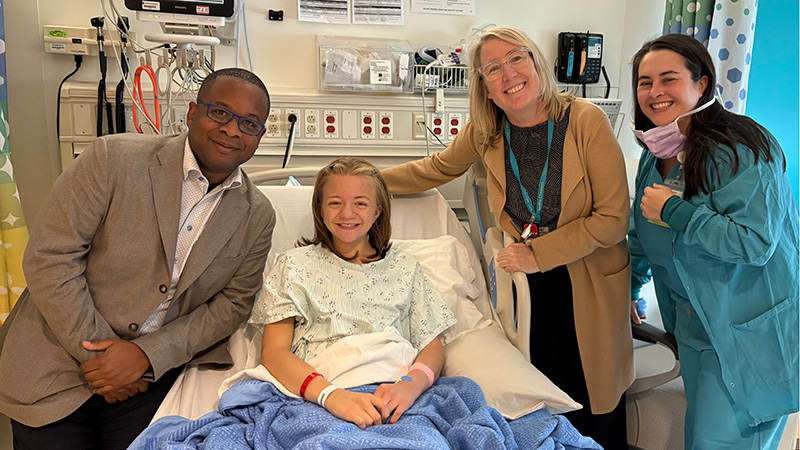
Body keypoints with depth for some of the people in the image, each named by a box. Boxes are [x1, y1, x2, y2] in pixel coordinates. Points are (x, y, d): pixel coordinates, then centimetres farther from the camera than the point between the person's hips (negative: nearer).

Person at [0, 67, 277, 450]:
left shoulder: (257, 217, -3)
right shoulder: (113, 159, -12)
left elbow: (234, 303, -2)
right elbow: (49, 258, -12)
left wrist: (148, 354, -13)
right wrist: (97, 351, -13)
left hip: (154, 369, 2)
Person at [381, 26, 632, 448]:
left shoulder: (585, 120, -16)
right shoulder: (484, 132, -5)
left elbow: (613, 218, -15)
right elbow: (438, 168, 14)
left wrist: (537, 255, -16)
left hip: (587, 283, -2)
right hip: (527, 286, 3)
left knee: (596, 413, 10)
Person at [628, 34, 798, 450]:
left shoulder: (738, 150, -20)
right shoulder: (656, 153, 6)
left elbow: (756, 242, -27)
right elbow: (643, 235, 18)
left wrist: (675, 213, -23)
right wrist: (628, 291, 23)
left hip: (751, 333, -8)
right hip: (694, 324, 8)